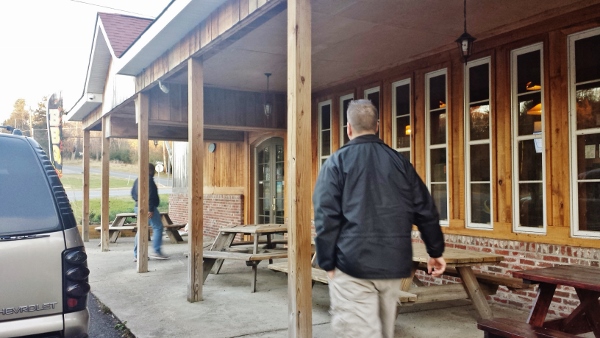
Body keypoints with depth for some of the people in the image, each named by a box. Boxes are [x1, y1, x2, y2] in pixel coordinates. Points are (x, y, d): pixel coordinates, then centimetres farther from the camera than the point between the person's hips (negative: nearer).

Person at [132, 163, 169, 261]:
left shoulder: (138, 180, 16)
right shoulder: (149, 180, -13)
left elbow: (133, 193, 22)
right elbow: (150, 195, -20)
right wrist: (151, 209, -21)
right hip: (148, 208, -9)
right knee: (158, 227, -3)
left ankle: (136, 254, 11)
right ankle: (157, 251, -6)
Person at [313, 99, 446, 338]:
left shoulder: (337, 162, -3)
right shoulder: (400, 162, 9)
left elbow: (326, 217, -9)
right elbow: (426, 211, 10)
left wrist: (327, 263, -3)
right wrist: (435, 251, 21)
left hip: (353, 265, -5)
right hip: (394, 264, 5)